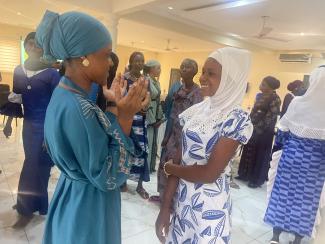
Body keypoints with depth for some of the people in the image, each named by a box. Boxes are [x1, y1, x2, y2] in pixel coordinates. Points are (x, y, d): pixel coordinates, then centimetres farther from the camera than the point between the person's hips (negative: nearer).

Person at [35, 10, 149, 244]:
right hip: (87, 209, -9)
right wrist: (125, 117, -28)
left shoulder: (64, 95, -1)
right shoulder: (78, 108, -31)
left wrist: (113, 108, -1)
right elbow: (107, 178, -25)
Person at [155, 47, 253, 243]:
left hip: (210, 206, -5)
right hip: (182, 198, 5)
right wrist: (165, 206, -1)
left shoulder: (238, 119, -17)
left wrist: (170, 168, -5)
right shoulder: (197, 110, 0)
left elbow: (209, 173, -20)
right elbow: (181, 159, -2)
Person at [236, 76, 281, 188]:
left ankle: (257, 179, 20)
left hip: (264, 132, -8)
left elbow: (271, 118, -19)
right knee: (249, 152, 14)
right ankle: (245, 174, 29)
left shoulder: (275, 99, -15)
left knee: (261, 155, 5)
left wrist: (260, 129, -17)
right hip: (254, 128, 8)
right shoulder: (261, 96, 9)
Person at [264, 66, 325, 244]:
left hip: (292, 153, 0)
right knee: (306, 198, 13)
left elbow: (283, 128, -2)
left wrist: (278, 147, 11)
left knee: (283, 192, 11)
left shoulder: (297, 102, -8)